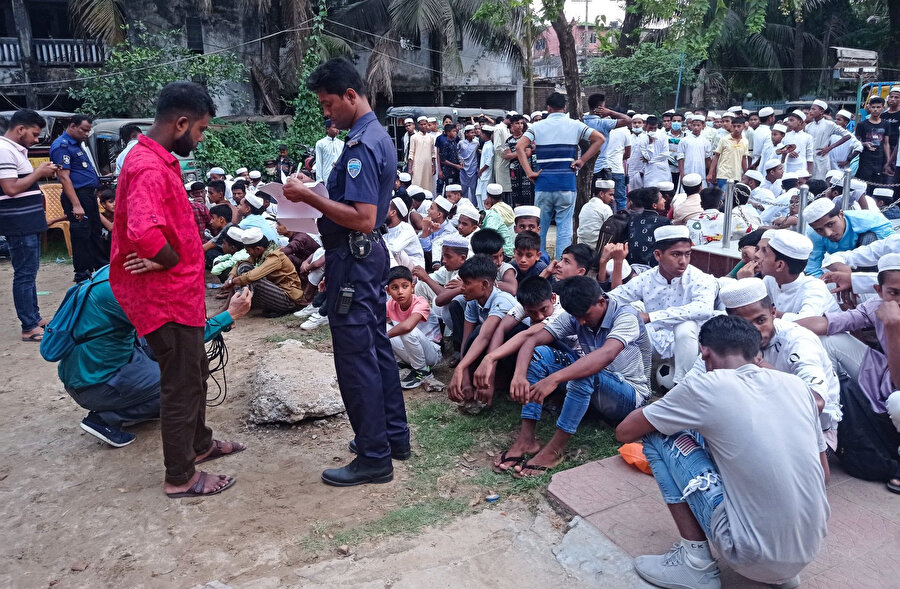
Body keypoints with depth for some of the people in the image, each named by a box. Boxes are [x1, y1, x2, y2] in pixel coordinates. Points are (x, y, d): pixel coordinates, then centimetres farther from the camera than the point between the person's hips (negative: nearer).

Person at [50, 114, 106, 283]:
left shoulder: (78, 143, 16)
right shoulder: (61, 145, -13)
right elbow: (64, 177, -21)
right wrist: (76, 205, -26)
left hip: (90, 194, 10)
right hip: (78, 195, -10)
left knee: (95, 231, 17)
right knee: (81, 235, -4)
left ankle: (101, 266, 29)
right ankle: (82, 274, 5)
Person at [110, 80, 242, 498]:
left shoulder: (158, 161, 11)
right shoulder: (150, 168, -22)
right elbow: (145, 233, -37)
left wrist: (174, 261, 7)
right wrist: (173, 262, -19)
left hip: (177, 293, 10)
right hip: (166, 296, -10)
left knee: (195, 371, 23)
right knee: (181, 383, 2)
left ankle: (198, 441, 43)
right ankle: (180, 477, 16)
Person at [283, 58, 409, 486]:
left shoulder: (361, 146, -20)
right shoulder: (379, 136, 12)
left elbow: (363, 219, -27)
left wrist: (311, 198, -21)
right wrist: (315, 197, 13)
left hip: (353, 261, -11)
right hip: (371, 253, 11)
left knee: (356, 358, -2)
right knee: (377, 346, 17)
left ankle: (374, 458, 9)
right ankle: (394, 435, 31)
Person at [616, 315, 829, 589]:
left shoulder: (708, 387, -12)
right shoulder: (797, 384, 4)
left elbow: (624, 432, -2)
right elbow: (823, 473, 14)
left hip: (755, 558, -6)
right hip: (811, 548, 6)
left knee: (658, 436, 1)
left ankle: (695, 563, 5)